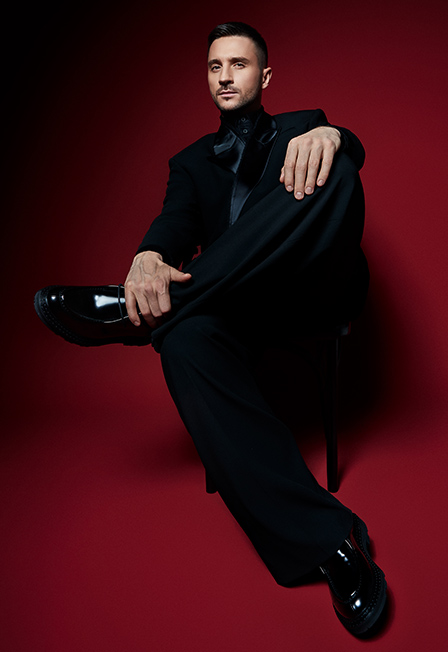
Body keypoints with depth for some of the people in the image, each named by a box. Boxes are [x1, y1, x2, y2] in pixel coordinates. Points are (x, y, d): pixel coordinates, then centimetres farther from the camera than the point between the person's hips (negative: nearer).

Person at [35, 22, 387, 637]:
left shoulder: (301, 128, 19)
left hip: (315, 286, -1)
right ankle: (328, 542, -41)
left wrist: (329, 135, -32)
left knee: (329, 169, -29)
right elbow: (177, 222, 2)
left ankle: (135, 312, -33)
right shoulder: (191, 161, 23)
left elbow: (349, 150, -5)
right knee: (187, 339, -35)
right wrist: (150, 257, -23)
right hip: (240, 302, 2)